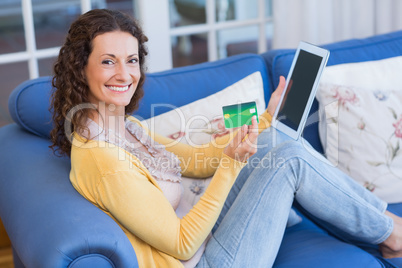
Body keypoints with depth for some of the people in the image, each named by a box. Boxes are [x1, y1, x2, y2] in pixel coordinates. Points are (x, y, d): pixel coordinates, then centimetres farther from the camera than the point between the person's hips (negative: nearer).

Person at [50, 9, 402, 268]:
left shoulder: (123, 126, 4)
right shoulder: (101, 157, -27)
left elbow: (196, 160, 11)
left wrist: (265, 120, 10)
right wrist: (232, 164, -28)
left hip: (198, 239, 9)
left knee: (275, 142, 4)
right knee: (289, 158, -12)